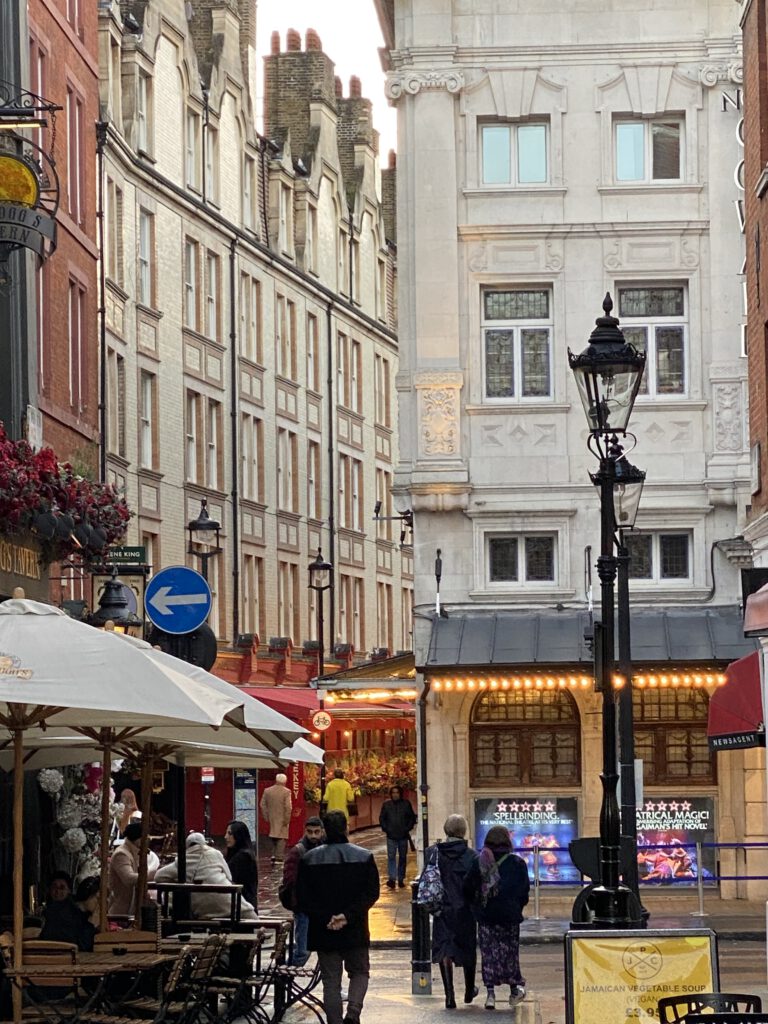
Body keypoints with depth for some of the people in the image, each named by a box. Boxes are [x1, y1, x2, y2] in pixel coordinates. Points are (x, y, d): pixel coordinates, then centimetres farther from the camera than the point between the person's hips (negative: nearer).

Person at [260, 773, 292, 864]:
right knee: (281, 838, 2)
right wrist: (287, 819, -9)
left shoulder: (267, 791, 2)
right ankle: (278, 857, -1)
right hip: (282, 819, -4)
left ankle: (274, 854, 12)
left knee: (273, 837, 18)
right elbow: (288, 807, -16)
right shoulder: (286, 792, -12)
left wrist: (267, 817, 10)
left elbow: (263, 805, 3)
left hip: (272, 819, 4)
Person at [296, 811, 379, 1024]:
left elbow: (302, 898, -5)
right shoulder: (364, 857, -2)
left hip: (323, 933, 0)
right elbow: (371, 893, -8)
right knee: (359, 972, 15)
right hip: (355, 931, 0)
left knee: (331, 980, 7)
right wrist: (348, 916, -12)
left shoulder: (309, 859, -1)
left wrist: (325, 918, -8)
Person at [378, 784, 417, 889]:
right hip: (391, 836, -1)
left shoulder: (406, 804, 3)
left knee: (402, 857, 8)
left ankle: (401, 879, 16)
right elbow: (382, 818, 9)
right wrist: (385, 829, -4)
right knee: (391, 857, -10)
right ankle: (391, 879, -13)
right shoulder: (386, 804, 2)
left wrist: (408, 828, -4)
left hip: (403, 836, 1)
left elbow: (412, 817, 9)